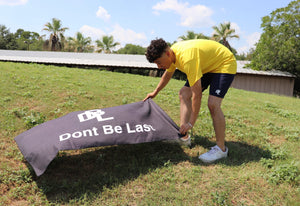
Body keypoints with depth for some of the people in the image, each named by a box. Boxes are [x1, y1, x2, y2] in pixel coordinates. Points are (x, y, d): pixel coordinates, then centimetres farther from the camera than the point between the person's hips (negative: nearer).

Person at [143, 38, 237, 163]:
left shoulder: (187, 58, -37)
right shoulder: (173, 52, -9)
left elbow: (197, 94, -37)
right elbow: (167, 75, 14)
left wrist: (191, 123, -31)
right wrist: (155, 92, 26)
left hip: (224, 63, -9)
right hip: (206, 65, 9)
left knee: (213, 104, -23)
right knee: (184, 94, -2)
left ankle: (221, 148, -10)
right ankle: (184, 136, 0)